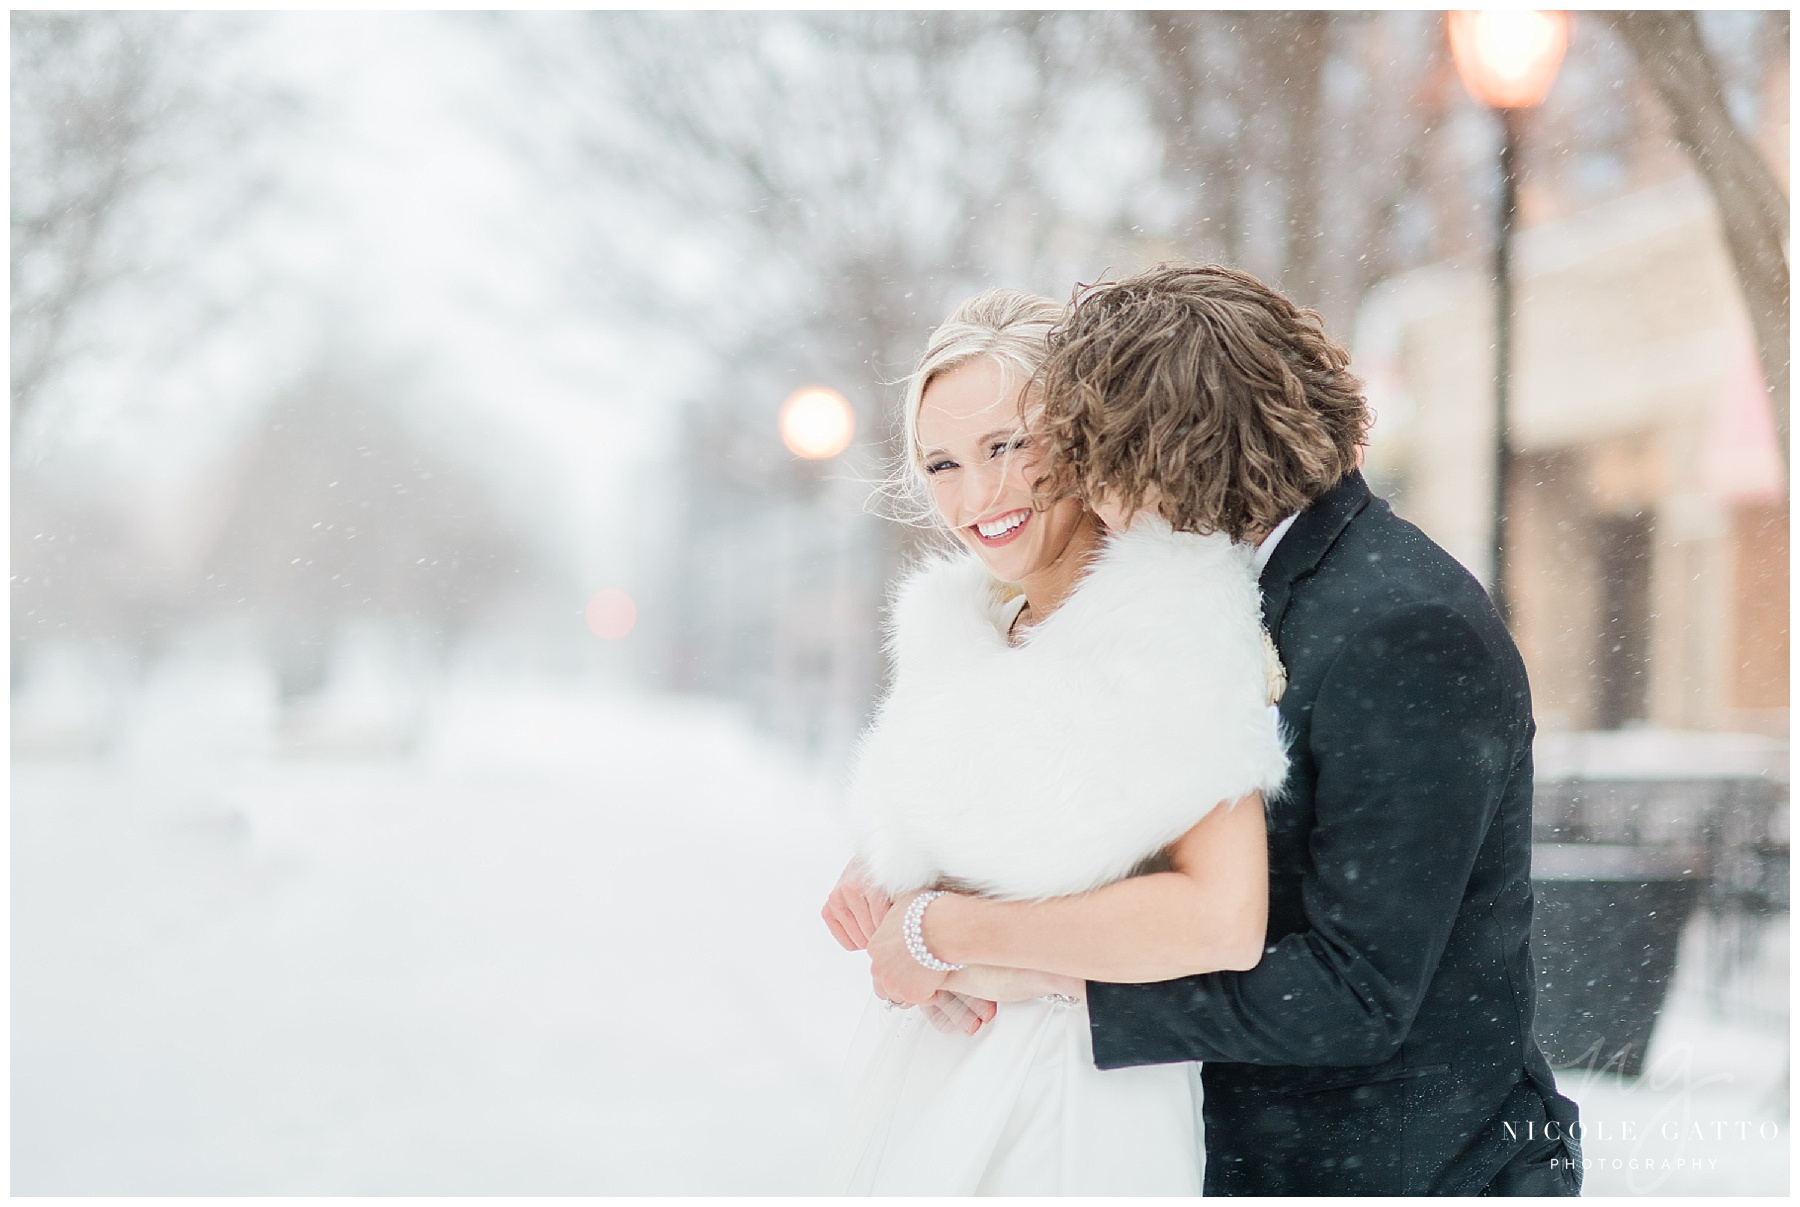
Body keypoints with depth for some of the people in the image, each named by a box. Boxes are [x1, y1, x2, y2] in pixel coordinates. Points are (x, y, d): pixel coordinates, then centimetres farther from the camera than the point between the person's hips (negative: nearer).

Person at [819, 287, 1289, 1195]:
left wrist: (938, 932, -17)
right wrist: (866, 886, -11)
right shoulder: (965, 628, 7)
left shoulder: (1173, 621, -16)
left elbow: (1223, 920, -26)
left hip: (1075, 1123, -6)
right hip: (923, 1098, 7)